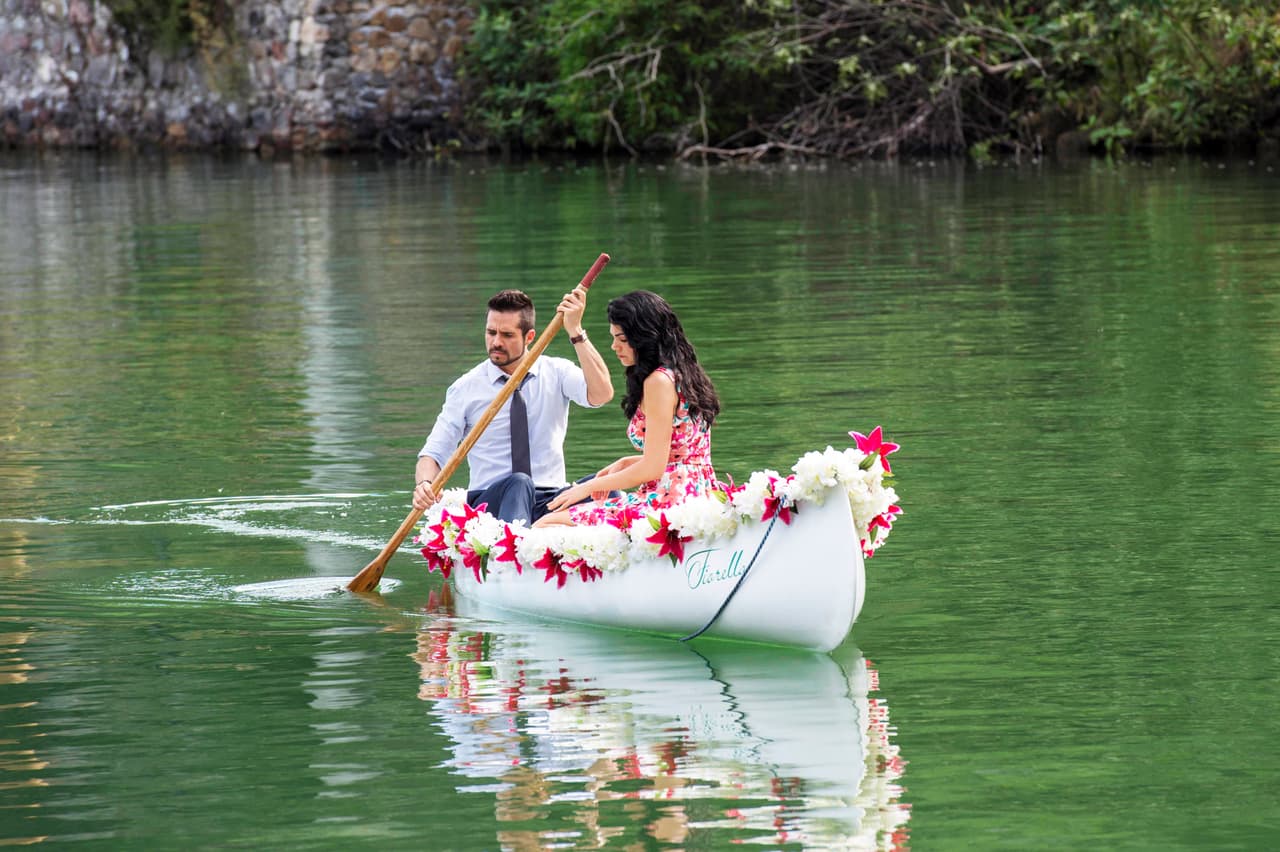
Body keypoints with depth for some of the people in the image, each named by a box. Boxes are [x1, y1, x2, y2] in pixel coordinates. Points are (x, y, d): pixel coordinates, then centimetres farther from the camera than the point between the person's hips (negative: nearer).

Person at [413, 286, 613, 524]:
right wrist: (424, 485, -18)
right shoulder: (467, 388, 7)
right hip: (489, 503, -1)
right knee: (518, 483, -38)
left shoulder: (555, 373, 9)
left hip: (549, 503, 1)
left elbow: (601, 394, -10)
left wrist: (576, 332, -14)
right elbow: (434, 453, 5)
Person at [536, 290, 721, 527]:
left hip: (669, 499, -11)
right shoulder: (681, 373, 17)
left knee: (547, 525, -14)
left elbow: (653, 468, -15)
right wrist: (624, 463, 17)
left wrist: (589, 487, -5)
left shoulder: (659, 381, -13)